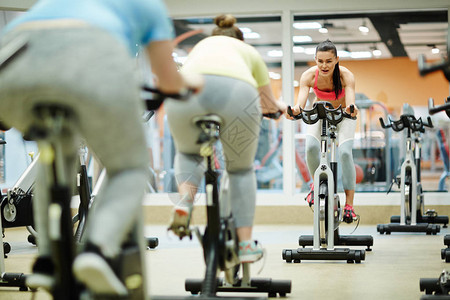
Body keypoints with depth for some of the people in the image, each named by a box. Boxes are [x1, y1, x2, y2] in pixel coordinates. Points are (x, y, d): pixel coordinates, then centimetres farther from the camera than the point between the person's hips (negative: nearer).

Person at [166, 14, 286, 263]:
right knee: (241, 169, 20)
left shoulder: (201, 45, 42)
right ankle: (246, 244, 17)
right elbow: (270, 104, 48)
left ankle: (185, 199, -1)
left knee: (187, 153, 29)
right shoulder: (248, 51, 38)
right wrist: (279, 107, 72)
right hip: (237, 91, -1)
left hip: (188, 90, 1)